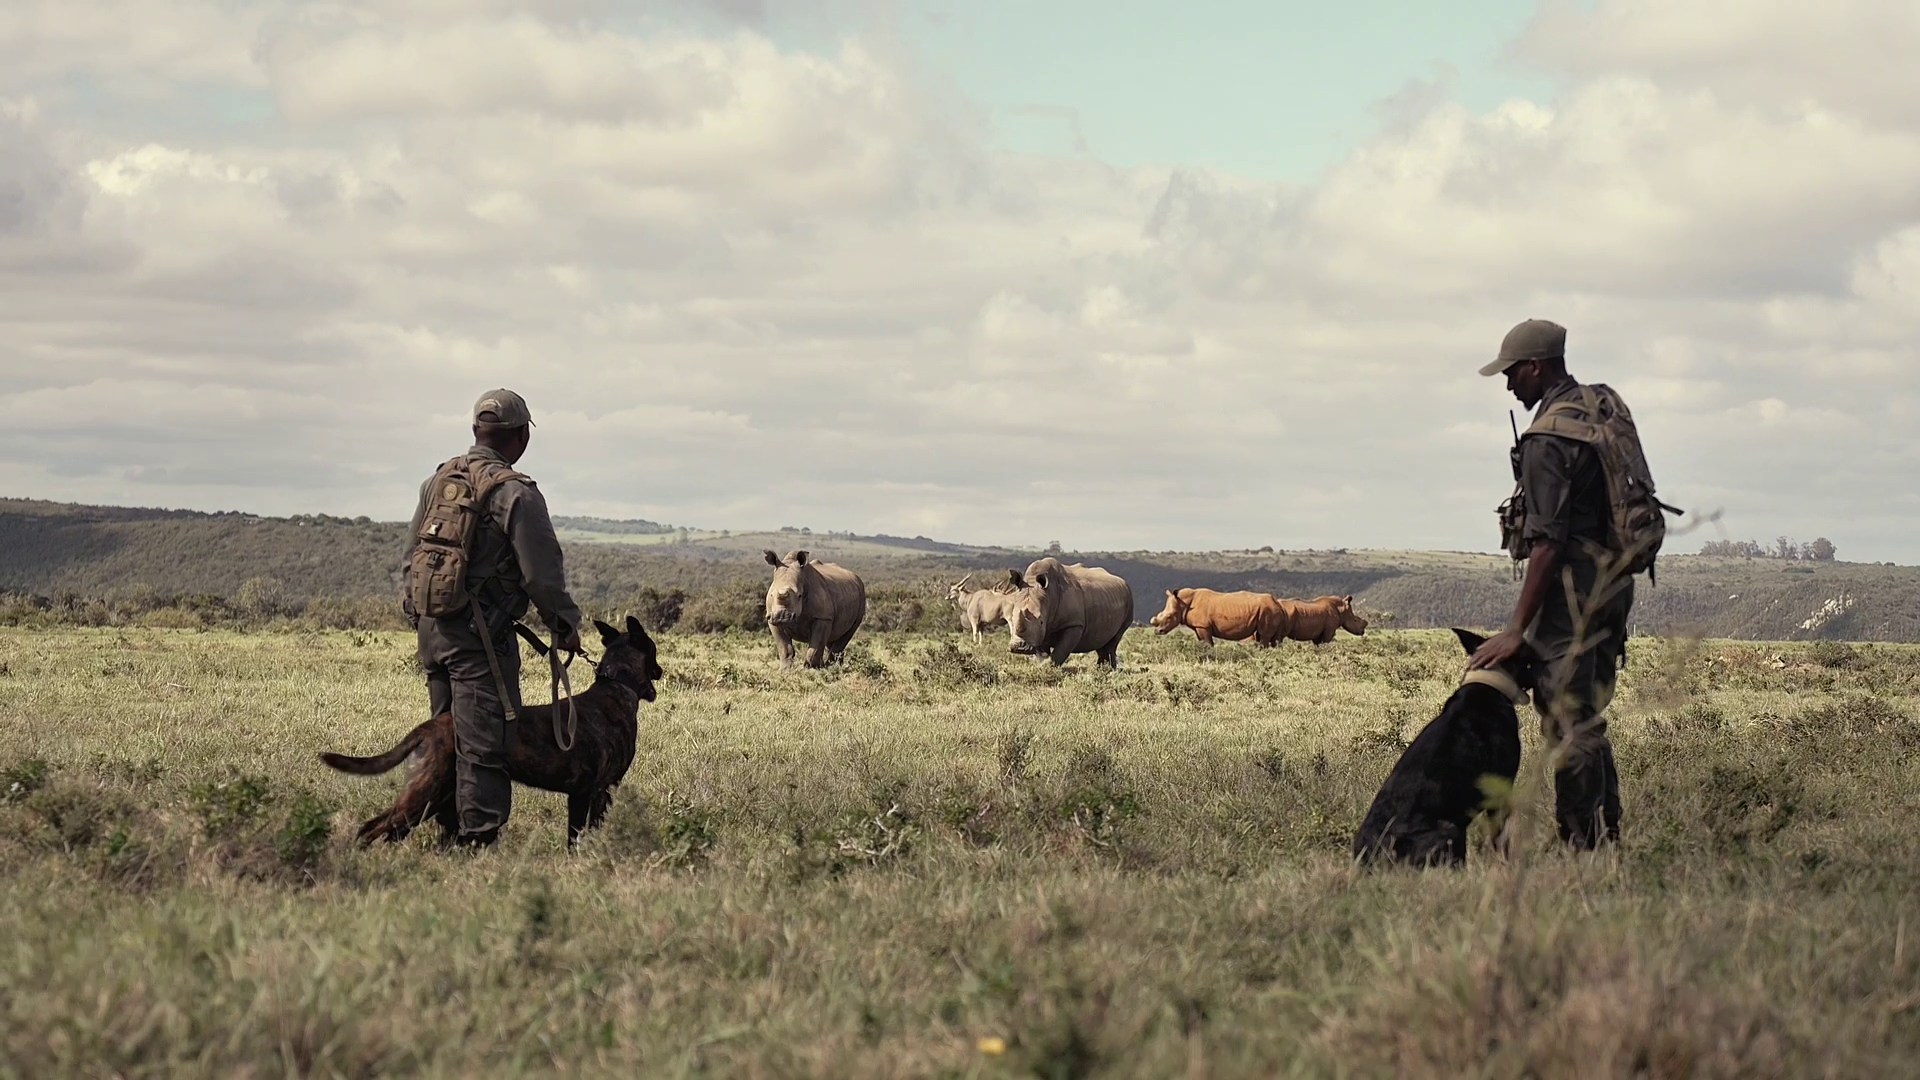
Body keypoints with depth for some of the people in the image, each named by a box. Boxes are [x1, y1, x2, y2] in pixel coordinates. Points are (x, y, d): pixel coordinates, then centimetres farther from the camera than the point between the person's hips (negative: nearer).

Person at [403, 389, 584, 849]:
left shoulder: (438, 481, 11)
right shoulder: (516, 494, -12)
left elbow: (413, 552, 19)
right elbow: (542, 574, -12)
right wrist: (566, 625, 2)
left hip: (430, 629, 8)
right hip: (481, 637, -8)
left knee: (448, 738, 15)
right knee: (484, 744, -5)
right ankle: (478, 839, -7)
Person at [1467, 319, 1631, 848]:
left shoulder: (1549, 438, -17)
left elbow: (1547, 543, -21)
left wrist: (1517, 630, -20)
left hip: (1572, 588, -10)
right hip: (1614, 581, 10)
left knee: (1567, 725, -7)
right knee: (1589, 721, 15)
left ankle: (1583, 845, -7)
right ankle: (1608, 838, 16)